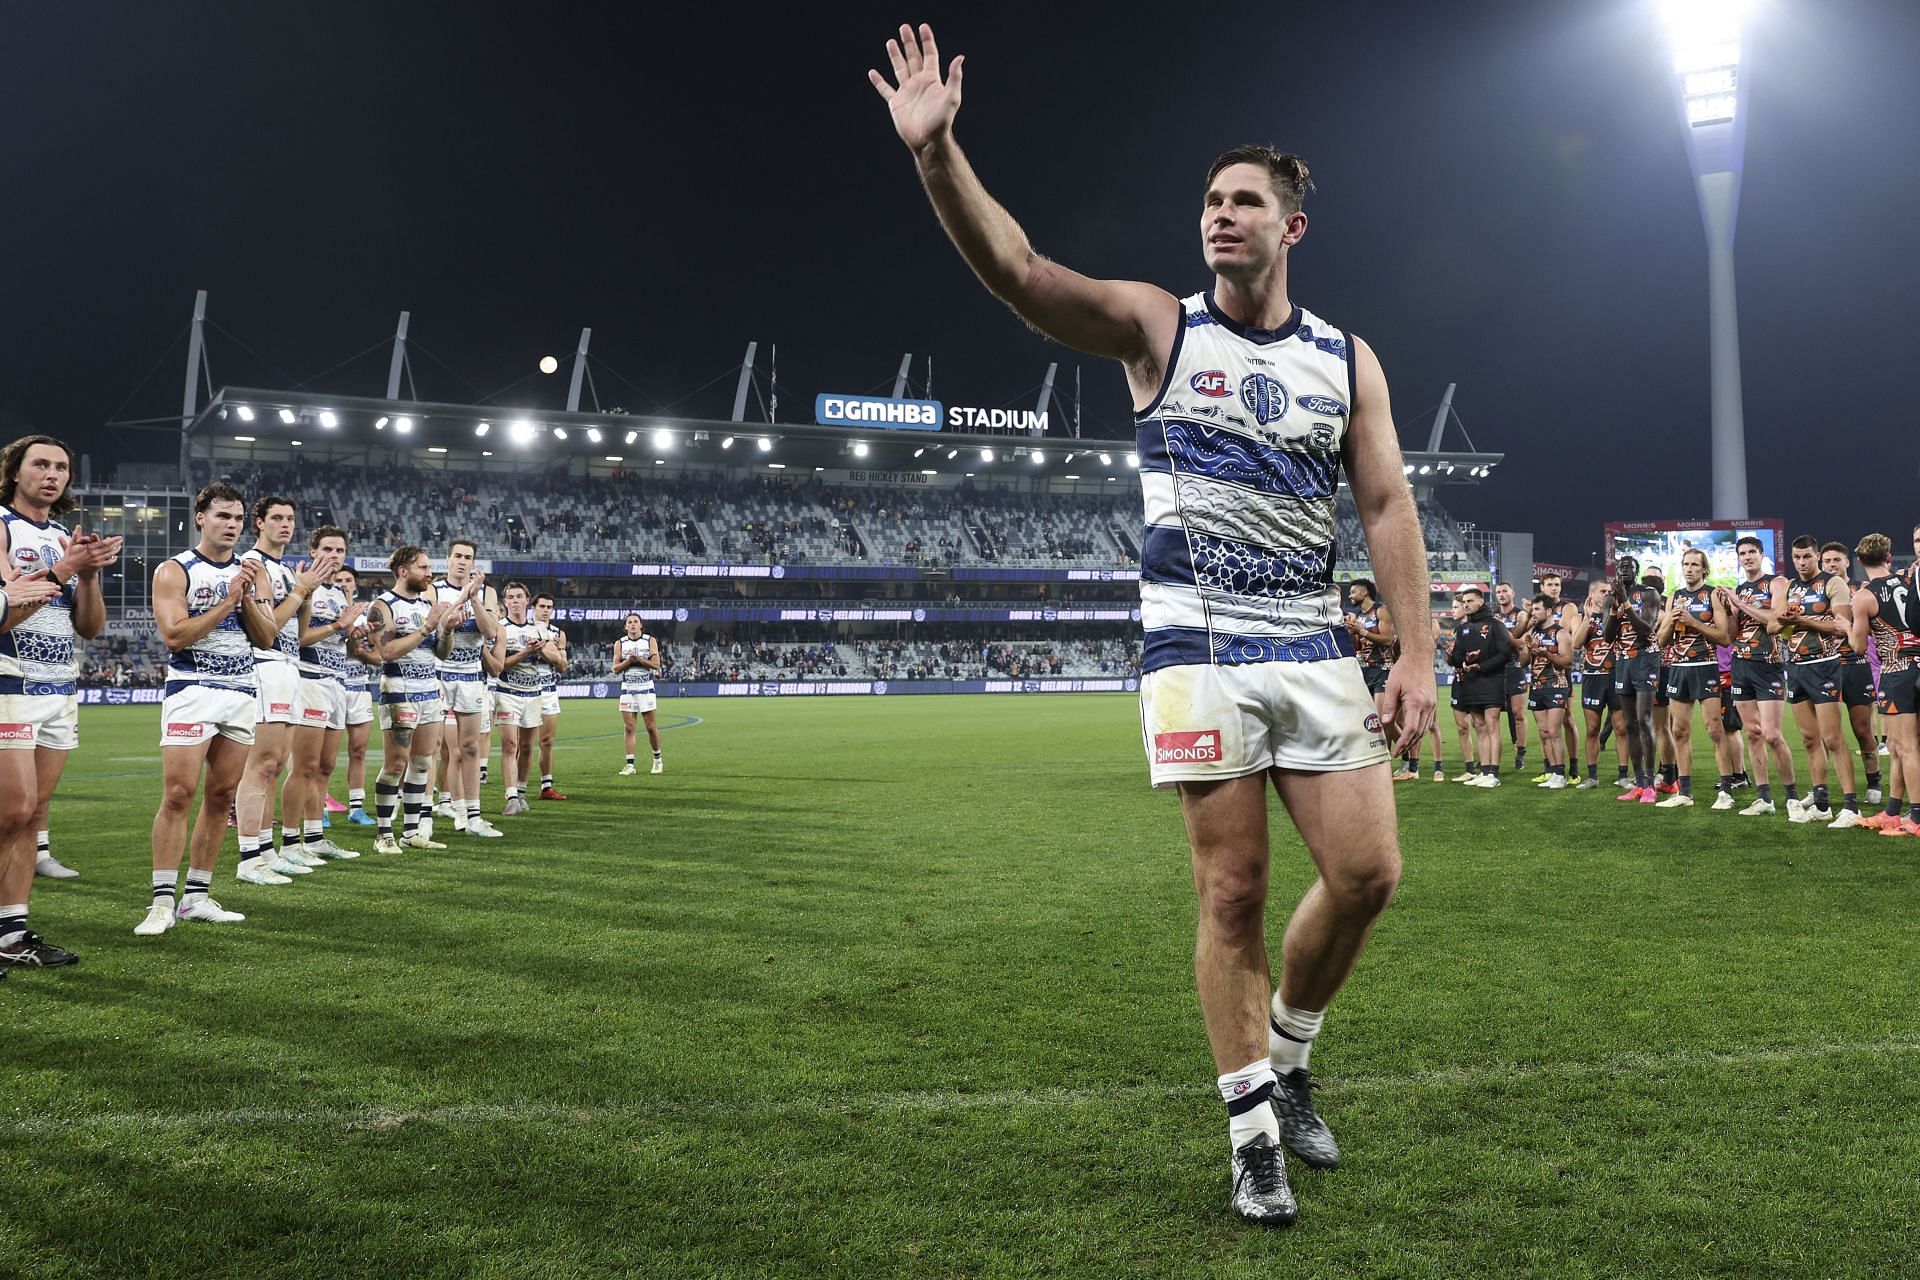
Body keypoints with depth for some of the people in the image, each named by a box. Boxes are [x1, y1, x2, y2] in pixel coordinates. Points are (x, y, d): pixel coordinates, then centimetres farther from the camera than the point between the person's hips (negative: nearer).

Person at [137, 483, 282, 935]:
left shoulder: (253, 571, 13)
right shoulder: (174, 571, -1)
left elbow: (267, 638, 7)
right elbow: (173, 635, -13)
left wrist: (249, 597, -8)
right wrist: (228, 600, -14)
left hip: (242, 694, 5)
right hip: (192, 691, -5)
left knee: (222, 796, 6)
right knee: (177, 794, -11)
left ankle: (196, 897, 14)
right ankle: (162, 901, -5)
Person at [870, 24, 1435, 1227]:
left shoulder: (1349, 359, 11)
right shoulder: (1158, 327, 2)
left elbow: (1388, 506, 7)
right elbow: (1016, 269, -12)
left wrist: (1417, 654, -1)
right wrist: (936, 150, -26)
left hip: (1316, 649, 3)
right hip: (1199, 651, -3)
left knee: (1368, 871, -2)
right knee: (1234, 892, -1)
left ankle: (1288, 1058, 26)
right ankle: (1255, 1134, 14)